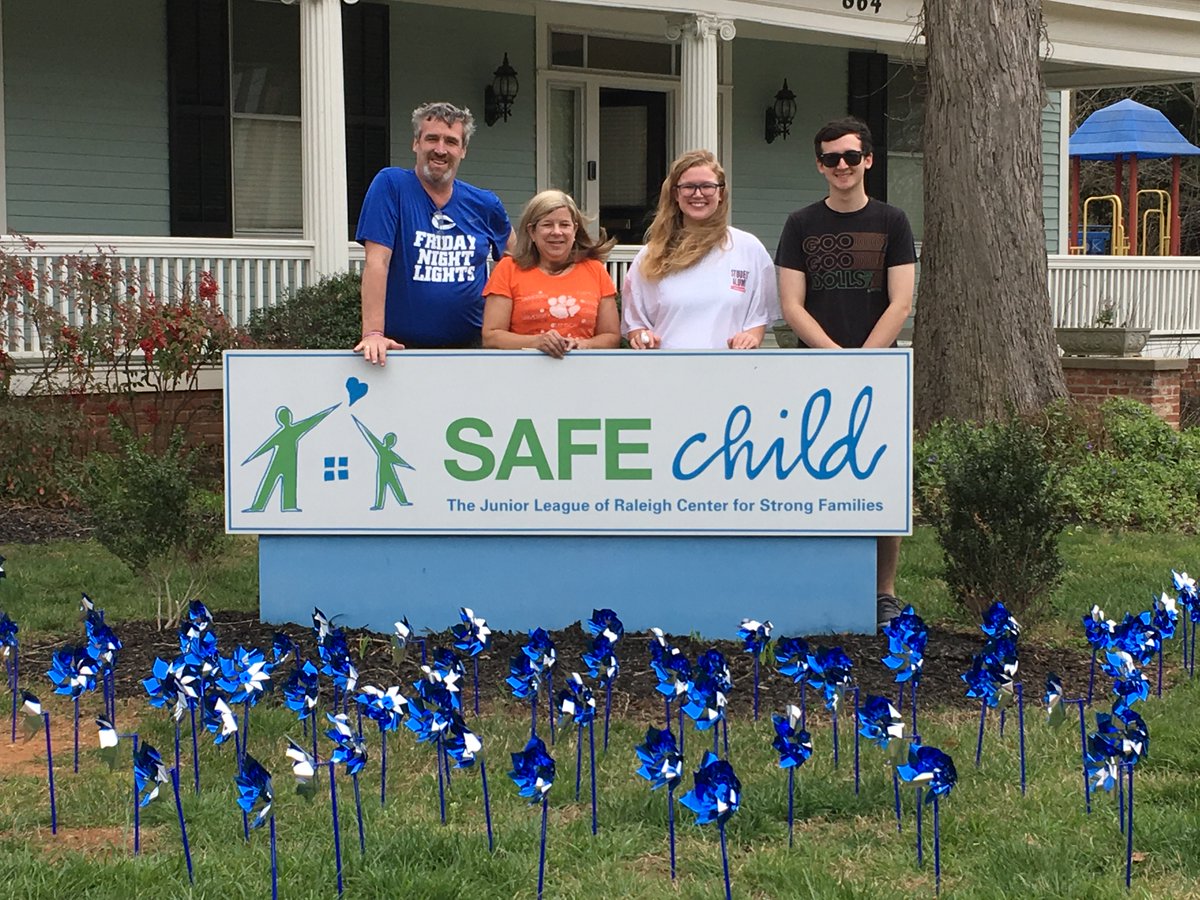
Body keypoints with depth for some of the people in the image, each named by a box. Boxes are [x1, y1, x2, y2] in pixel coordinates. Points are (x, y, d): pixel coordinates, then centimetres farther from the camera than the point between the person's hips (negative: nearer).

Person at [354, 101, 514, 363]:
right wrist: (373, 334, -20)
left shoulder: (485, 205, 8)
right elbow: (377, 261, -11)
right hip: (403, 347, -3)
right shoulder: (391, 184, -3)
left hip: (470, 346, 3)